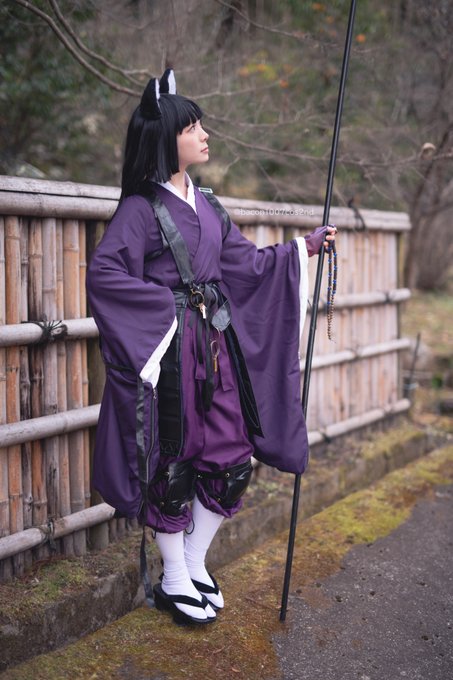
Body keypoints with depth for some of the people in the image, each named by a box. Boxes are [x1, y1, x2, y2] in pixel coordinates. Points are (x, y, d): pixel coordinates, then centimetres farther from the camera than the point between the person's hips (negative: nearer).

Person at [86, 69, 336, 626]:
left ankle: (194, 564, 27)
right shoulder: (143, 206, -8)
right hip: (168, 351, -7)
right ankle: (174, 582, 19)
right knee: (172, 464, 2)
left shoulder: (207, 206, 14)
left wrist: (303, 248, 12)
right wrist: (165, 306, -16)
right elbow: (103, 271, -18)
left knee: (231, 459, 8)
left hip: (216, 346, 7)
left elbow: (245, 262, 19)